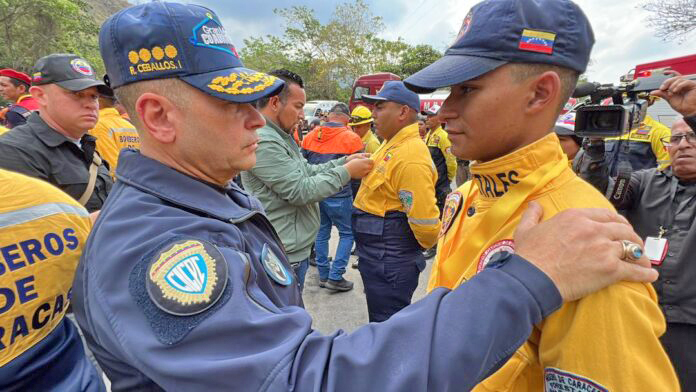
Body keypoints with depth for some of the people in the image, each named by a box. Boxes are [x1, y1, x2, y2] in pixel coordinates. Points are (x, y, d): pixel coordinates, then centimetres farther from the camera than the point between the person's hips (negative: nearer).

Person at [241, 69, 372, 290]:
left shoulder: (280, 137, 12)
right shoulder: (263, 141, -21)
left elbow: (307, 171, 14)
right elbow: (301, 191, -22)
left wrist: (344, 162, 2)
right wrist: (347, 172, -14)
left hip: (294, 249, 10)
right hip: (285, 254, -10)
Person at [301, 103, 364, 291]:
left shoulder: (310, 136, 4)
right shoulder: (351, 138, -9)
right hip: (338, 194, -5)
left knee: (322, 232, 16)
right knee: (347, 233, 7)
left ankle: (323, 275, 23)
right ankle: (335, 277, 4)